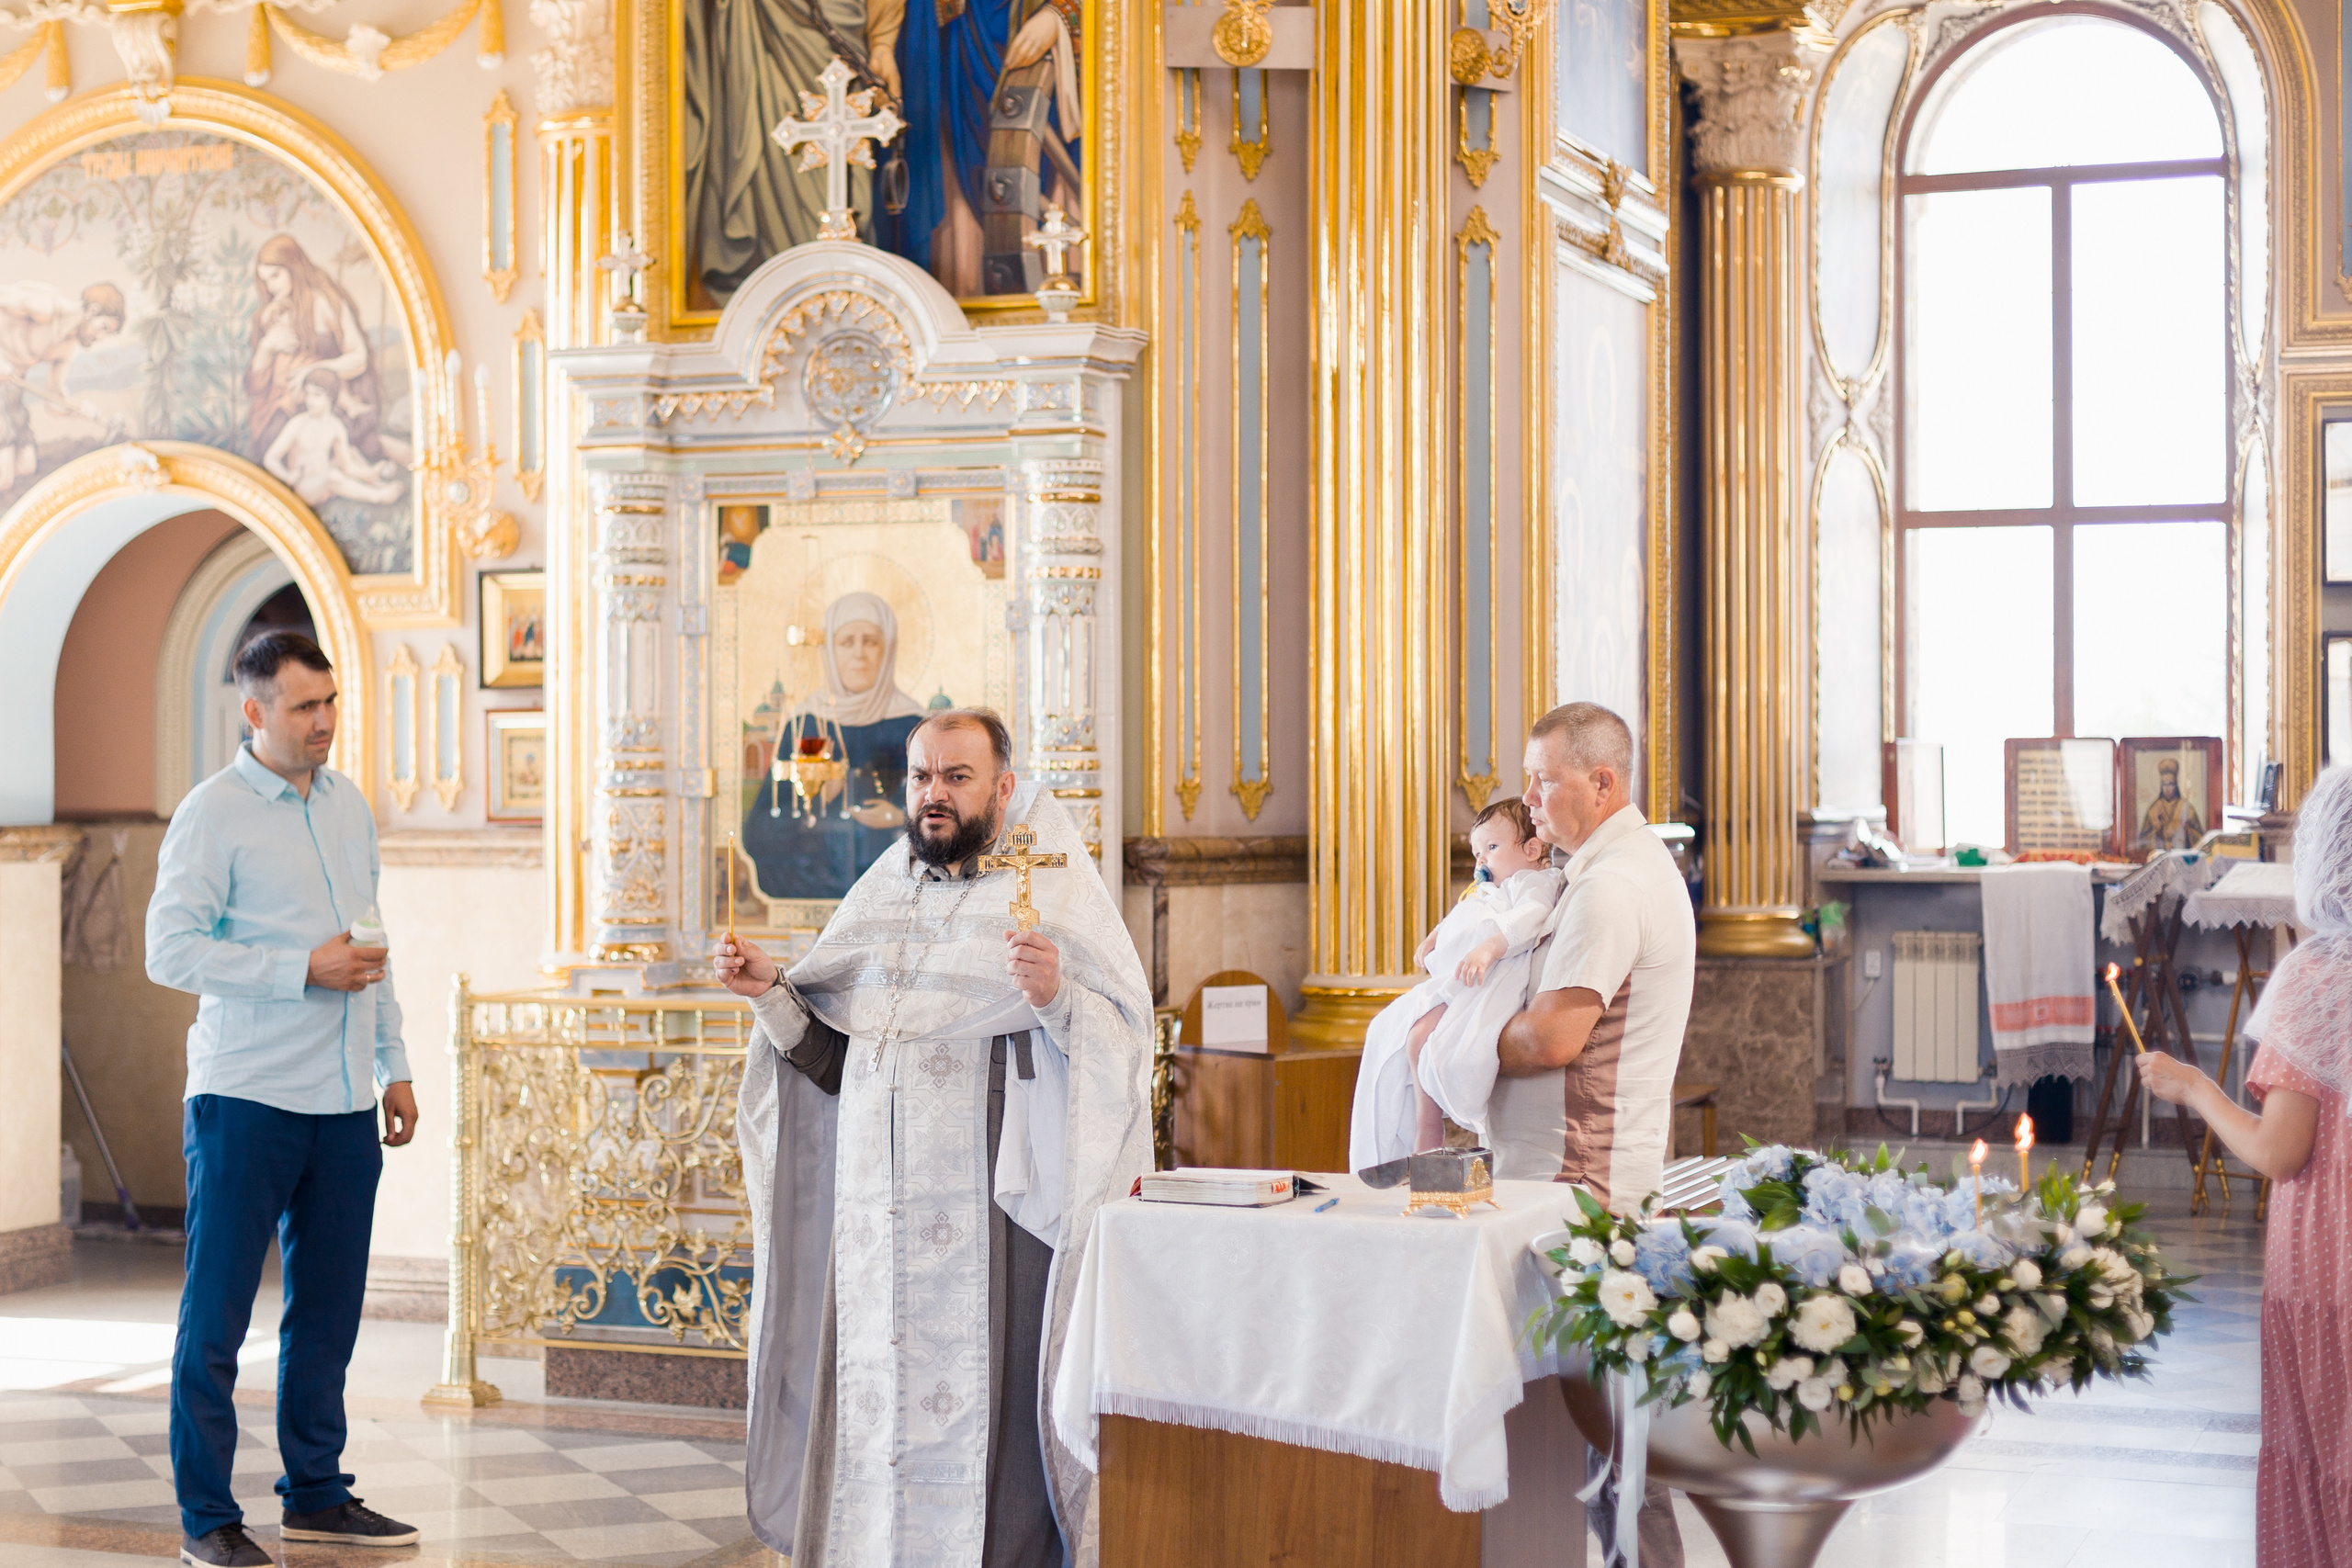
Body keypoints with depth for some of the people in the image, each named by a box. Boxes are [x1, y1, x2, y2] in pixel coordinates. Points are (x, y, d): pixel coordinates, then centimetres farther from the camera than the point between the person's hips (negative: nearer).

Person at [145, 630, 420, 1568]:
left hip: (342, 1104, 6)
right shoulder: (213, 814, -8)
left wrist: (393, 1064, 18)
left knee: (328, 1313, 12)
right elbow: (170, 951, -14)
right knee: (216, 1316, 0)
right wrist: (303, 970, -18)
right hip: (245, 1101, -6)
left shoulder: (350, 805, 14)